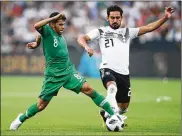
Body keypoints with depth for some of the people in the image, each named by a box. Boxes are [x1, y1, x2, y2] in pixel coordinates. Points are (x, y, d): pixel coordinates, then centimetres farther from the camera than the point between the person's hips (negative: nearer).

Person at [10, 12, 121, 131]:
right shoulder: (48, 31, -9)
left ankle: (112, 114, -14)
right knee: (41, 105, 3)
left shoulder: (61, 37, 9)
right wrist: (54, 17, -28)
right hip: (53, 75, -5)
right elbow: (37, 26, -33)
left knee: (88, 89, -13)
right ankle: (20, 120, 28)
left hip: (69, 71, 5)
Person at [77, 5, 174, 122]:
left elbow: (149, 28, 10)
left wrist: (165, 18, -3)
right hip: (108, 69, -4)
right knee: (112, 87, -38)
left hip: (124, 73, 4)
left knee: (123, 107, 10)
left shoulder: (127, 32, 18)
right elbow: (81, 39, 4)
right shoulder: (101, 31, 12)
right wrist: (87, 47, -19)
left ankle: (106, 113, 37)